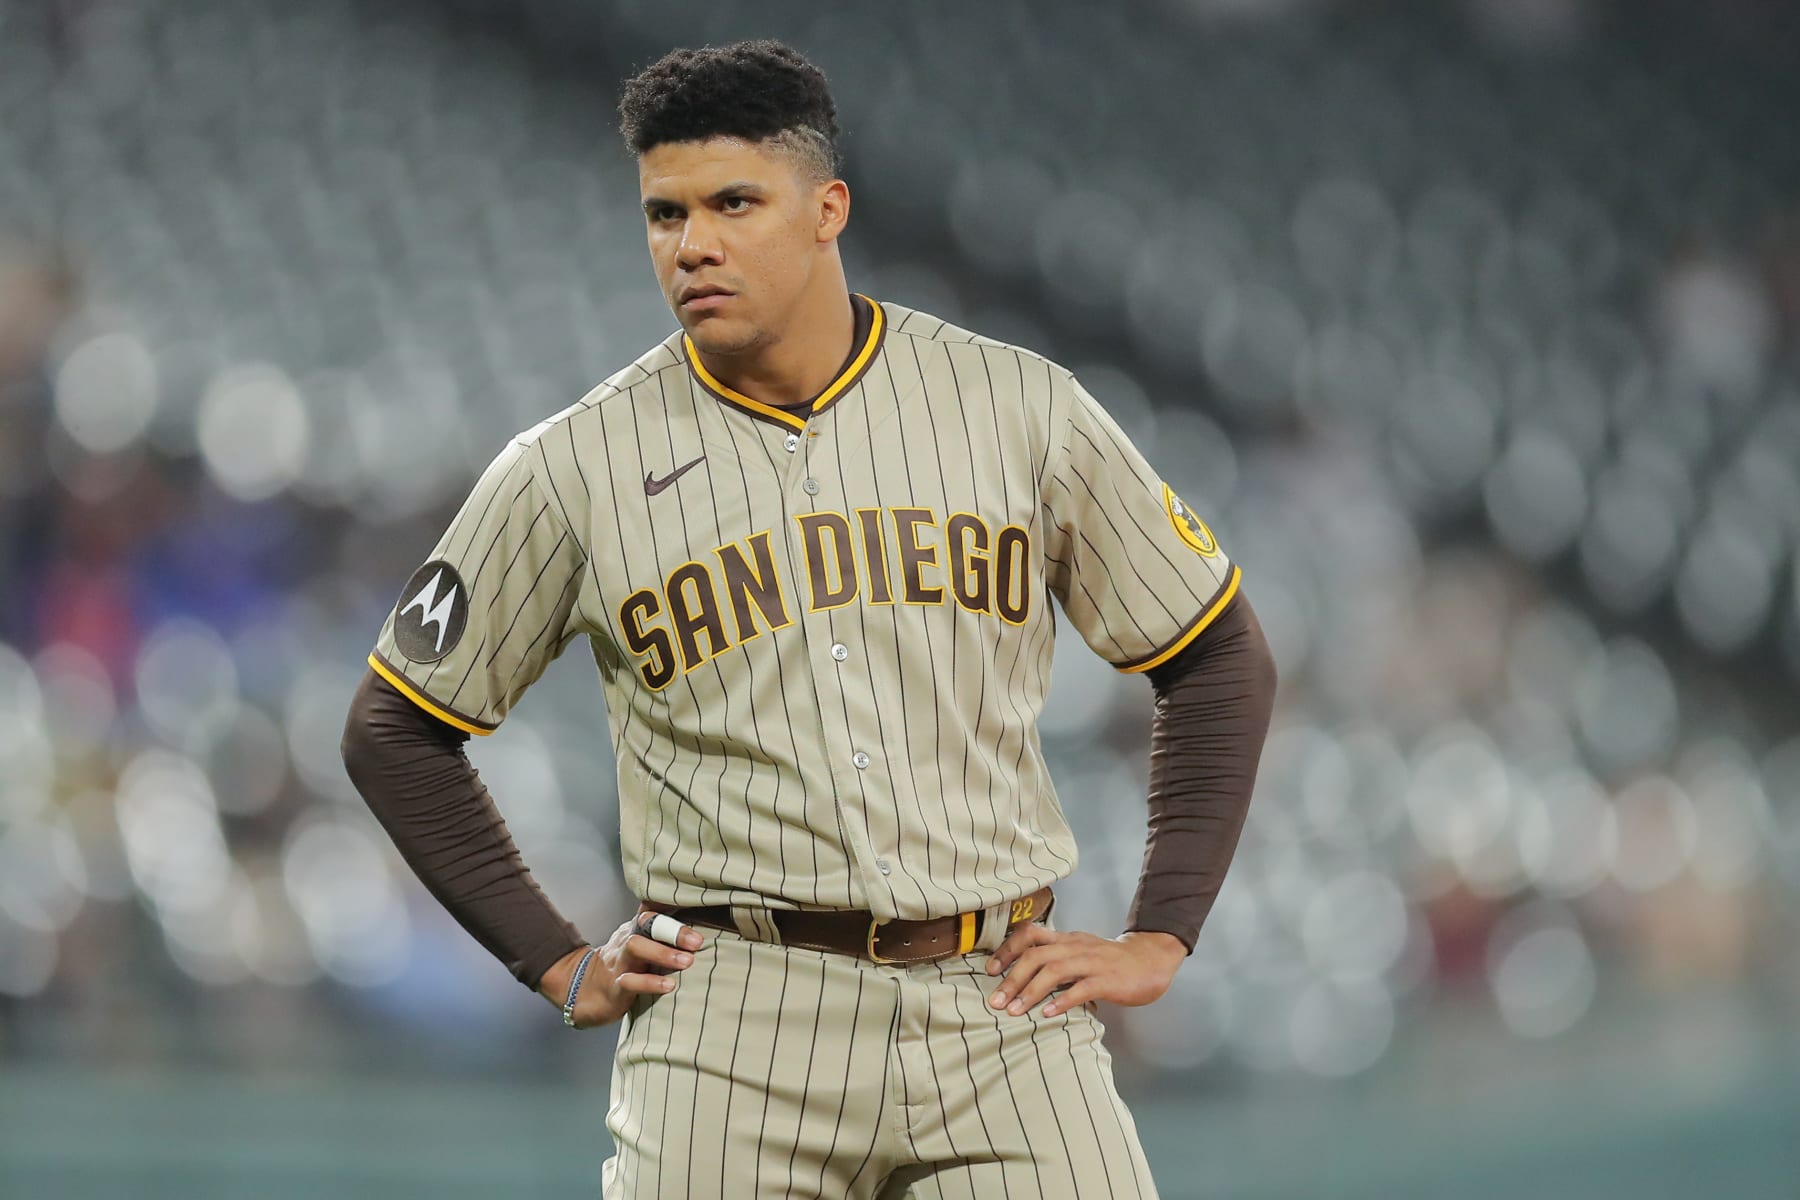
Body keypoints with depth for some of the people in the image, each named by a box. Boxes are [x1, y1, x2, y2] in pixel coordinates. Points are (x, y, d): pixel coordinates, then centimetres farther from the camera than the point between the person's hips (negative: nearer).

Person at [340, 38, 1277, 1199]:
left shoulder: (1021, 407, 5)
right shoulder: (574, 467, 3)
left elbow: (1222, 661, 14)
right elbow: (398, 729, 13)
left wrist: (1160, 940, 6)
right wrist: (560, 964, 6)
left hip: (1000, 1009, 1)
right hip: (732, 1023, -1)